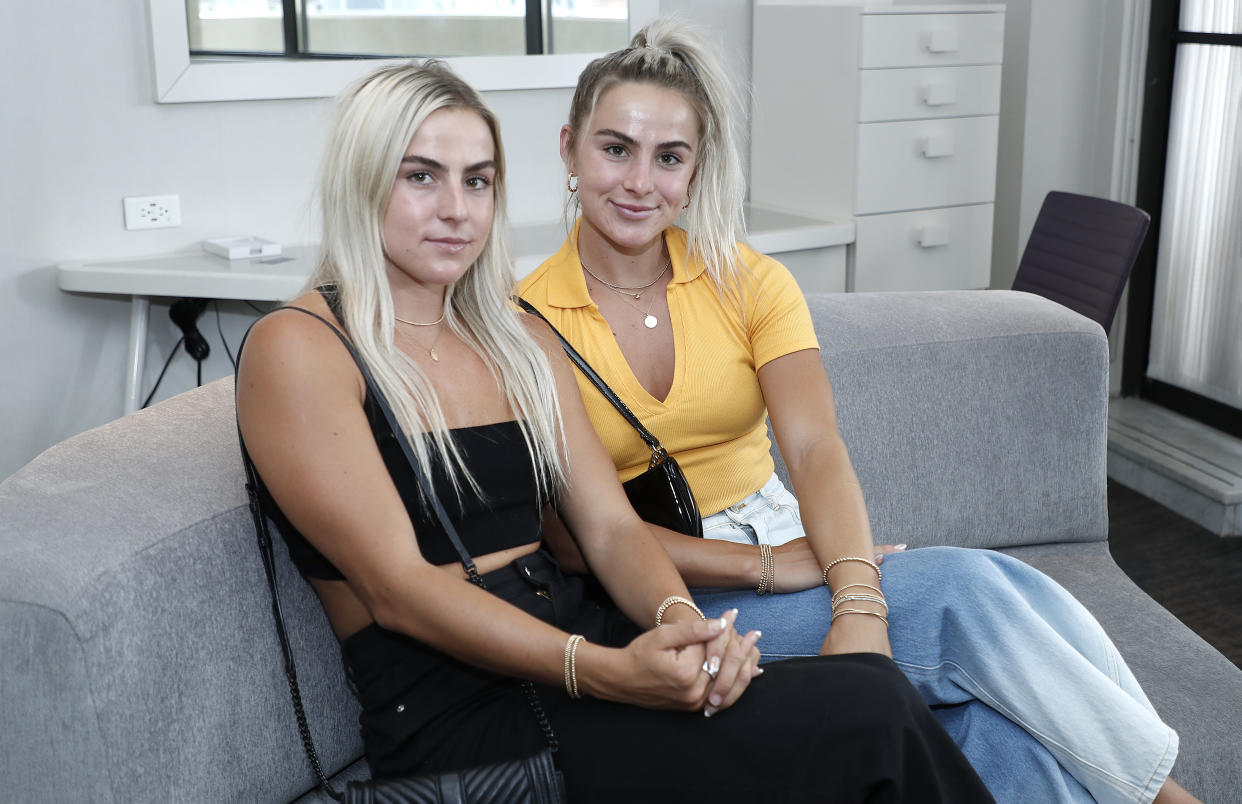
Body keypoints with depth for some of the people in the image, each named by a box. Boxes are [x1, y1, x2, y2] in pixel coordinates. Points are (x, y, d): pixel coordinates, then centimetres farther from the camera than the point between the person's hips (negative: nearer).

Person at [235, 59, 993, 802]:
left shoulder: (522, 339, 15)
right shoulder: (297, 350, -5)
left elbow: (611, 525, 7)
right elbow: (398, 588, -14)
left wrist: (679, 617, -15)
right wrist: (605, 673, -25)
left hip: (584, 637, 6)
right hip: (460, 708, -6)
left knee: (876, 682, -20)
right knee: (865, 724, -23)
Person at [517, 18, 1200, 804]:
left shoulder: (748, 282, 2)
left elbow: (815, 446, -12)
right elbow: (574, 534, -14)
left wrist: (859, 605, -30)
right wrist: (765, 565, -23)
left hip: (788, 544, 4)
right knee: (966, 591, -23)